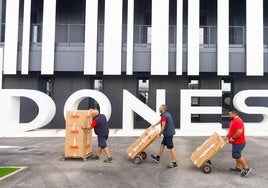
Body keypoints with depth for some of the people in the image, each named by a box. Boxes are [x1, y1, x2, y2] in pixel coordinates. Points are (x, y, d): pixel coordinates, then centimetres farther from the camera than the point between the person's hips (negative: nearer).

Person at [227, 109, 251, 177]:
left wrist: (233, 138, -23)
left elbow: (239, 131, -31)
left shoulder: (238, 121, -23)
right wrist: (228, 136, 12)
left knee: (237, 155, -7)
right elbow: (231, 130, 24)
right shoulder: (233, 120, 12)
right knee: (237, 155, 16)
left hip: (239, 143, -11)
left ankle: (246, 168, 2)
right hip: (236, 142, 11)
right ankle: (238, 168, 25)